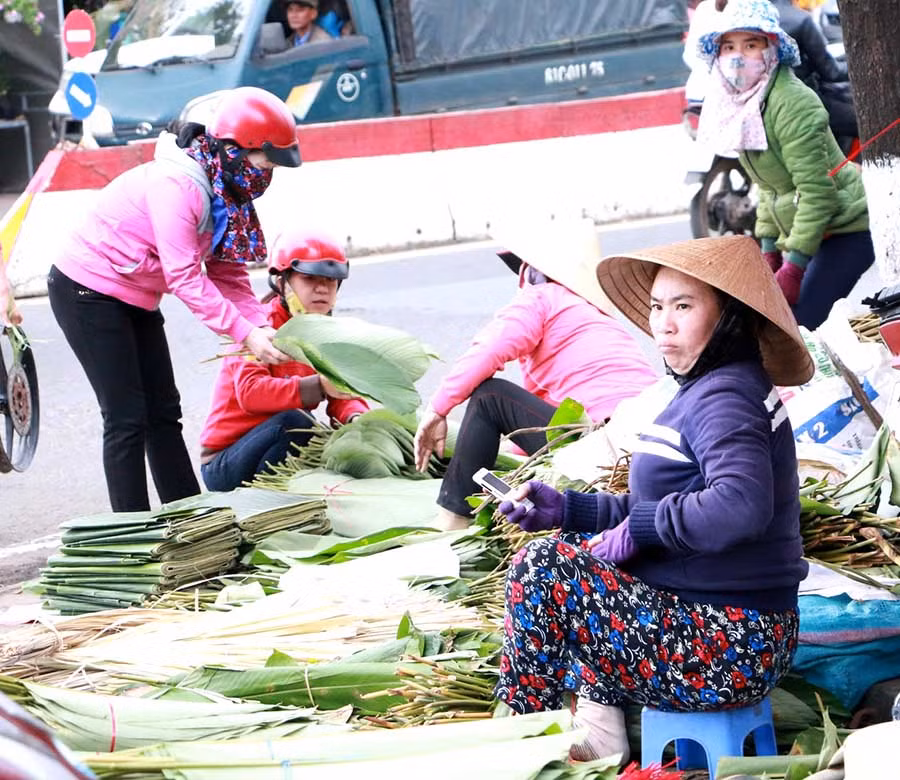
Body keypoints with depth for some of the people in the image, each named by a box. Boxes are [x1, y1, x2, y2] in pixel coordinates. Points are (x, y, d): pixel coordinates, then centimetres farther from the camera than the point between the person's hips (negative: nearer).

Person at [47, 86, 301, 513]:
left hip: (134, 299, 9)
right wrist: (245, 334, -31)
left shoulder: (224, 188, 0)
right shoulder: (176, 185, -29)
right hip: (88, 292, -9)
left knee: (163, 412, 10)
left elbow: (226, 271, 1)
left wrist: (261, 325, -13)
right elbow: (185, 277, -30)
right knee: (127, 417, -9)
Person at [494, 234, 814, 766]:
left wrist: (639, 525, -21)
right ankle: (601, 735, 15)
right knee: (574, 547, 23)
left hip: (725, 651, -11)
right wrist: (566, 509, 6)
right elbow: (648, 515, 18)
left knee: (541, 570, -13)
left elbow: (740, 506, -35)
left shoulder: (725, 397, -17)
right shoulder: (710, 389, 15)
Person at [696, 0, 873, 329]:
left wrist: (793, 267, -23)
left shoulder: (792, 104, -22)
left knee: (798, 324, -20)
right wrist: (770, 252, 11)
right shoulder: (743, 102, 6)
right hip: (802, 229, 9)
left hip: (846, 227, -9)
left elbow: (817, 191, -24)